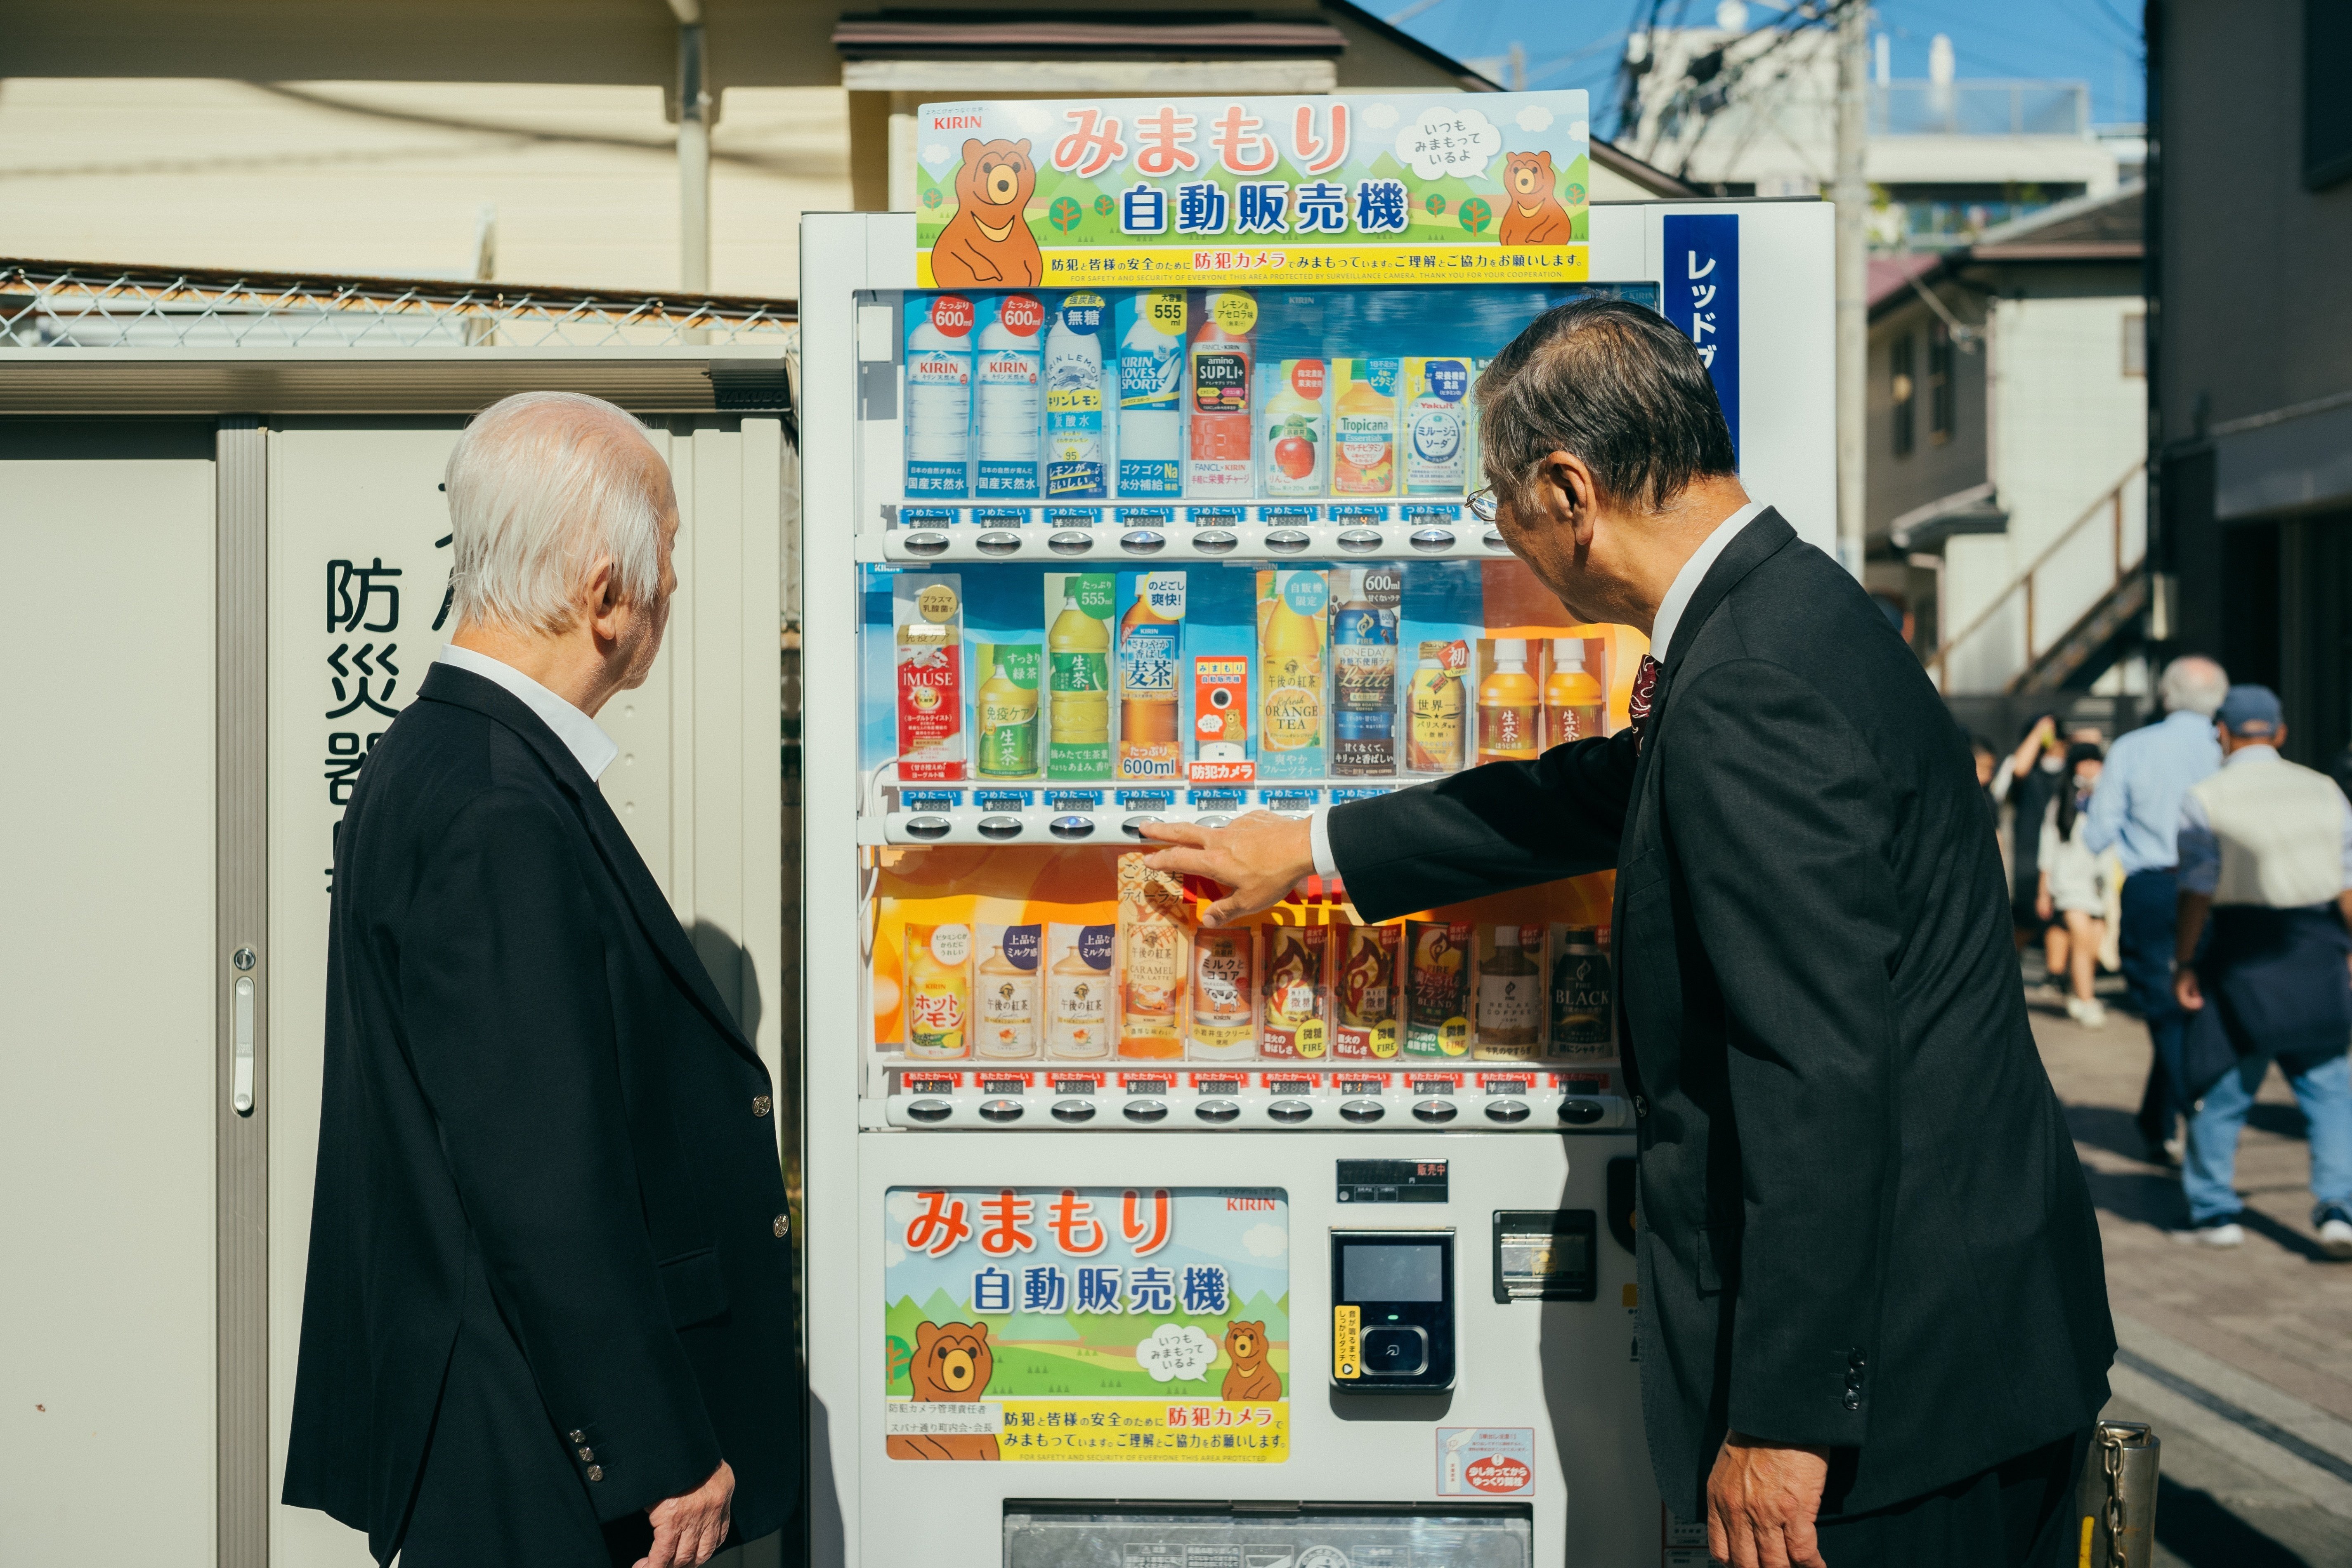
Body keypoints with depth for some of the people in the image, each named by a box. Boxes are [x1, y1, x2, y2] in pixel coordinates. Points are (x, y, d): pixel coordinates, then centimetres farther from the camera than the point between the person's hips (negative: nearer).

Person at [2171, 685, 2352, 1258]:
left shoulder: (2205, 798, -3)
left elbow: (2198, 890, -7)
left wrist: (2184, 963, -1)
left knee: (2221, 1089, 8)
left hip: (2243, 954, -3)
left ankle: (2212, 1211, 15)